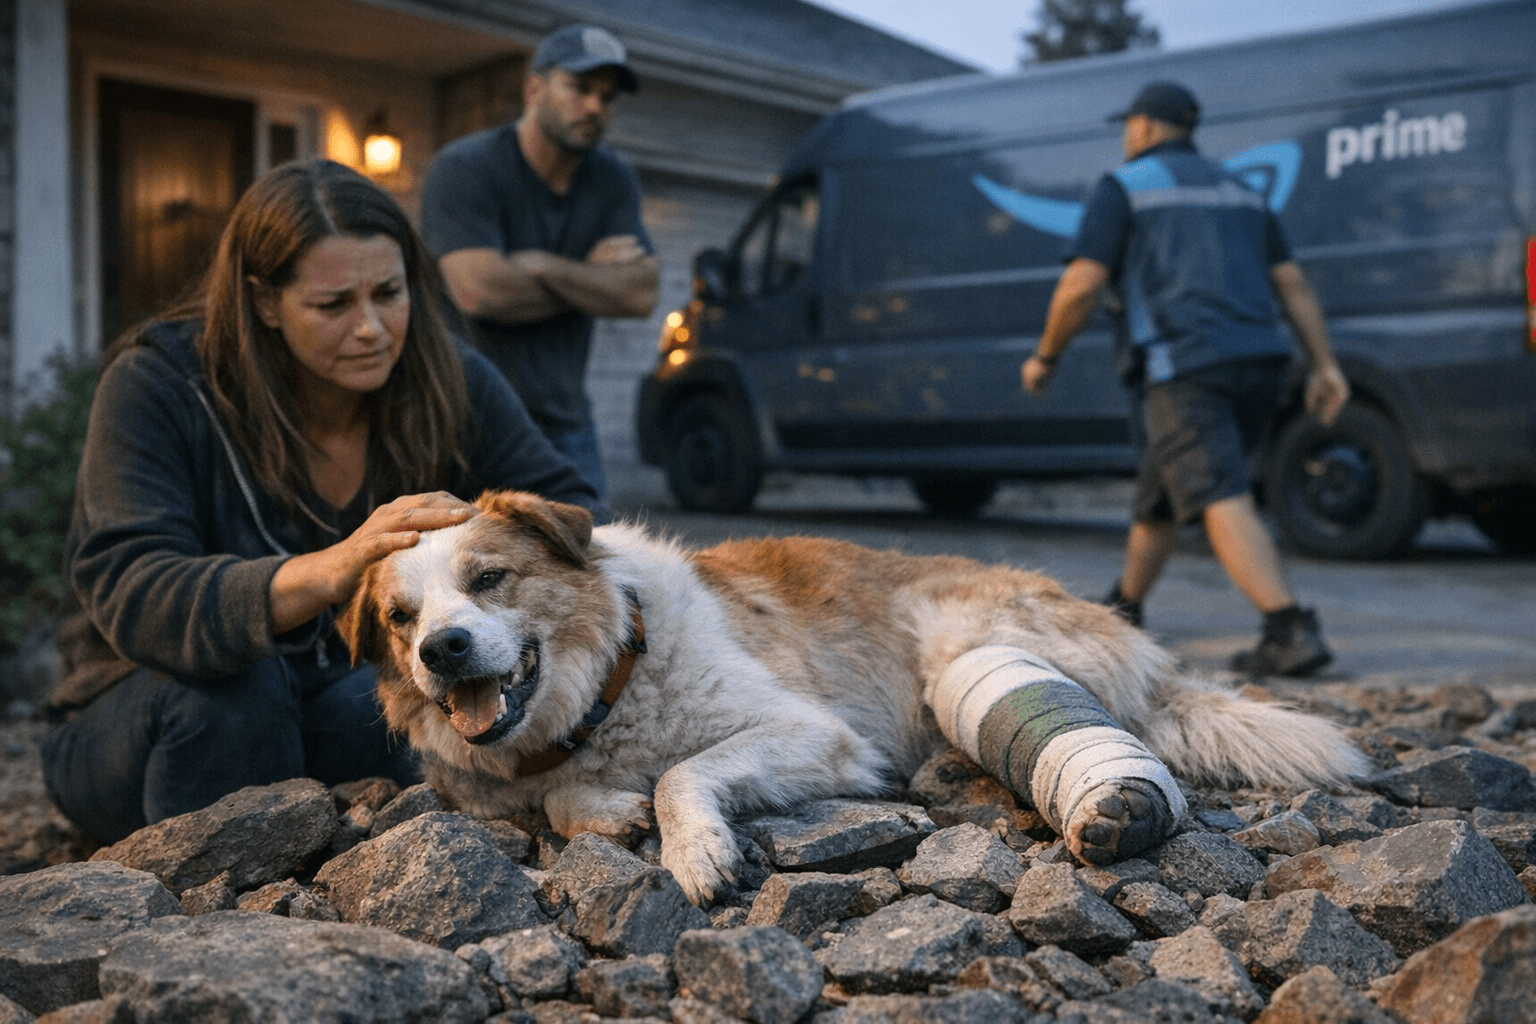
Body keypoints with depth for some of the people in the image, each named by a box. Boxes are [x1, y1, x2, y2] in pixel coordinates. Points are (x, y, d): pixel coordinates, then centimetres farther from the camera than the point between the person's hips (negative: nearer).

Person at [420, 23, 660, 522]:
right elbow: (477, 289, -23)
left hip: (565, 421, 6)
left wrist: (541, 265, -13)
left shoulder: (614, 181, 9)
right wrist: (590, 276, -9)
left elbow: (641, 293, -4)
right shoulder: (463, 168, -9)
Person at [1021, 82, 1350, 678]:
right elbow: (1292, 284, 13)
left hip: (1184, 370, -7)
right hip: (1258, 364, 7)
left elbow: (1081, 286, -7)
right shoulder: (1239, 194, 23)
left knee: (1224, 506, -14)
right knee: (1160, 487, 22)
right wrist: (1325, 367, 7)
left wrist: (1044, 357, 8)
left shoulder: (1123, 187, 4)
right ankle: (1124, 609, 36)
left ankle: (1292, 634, -28)